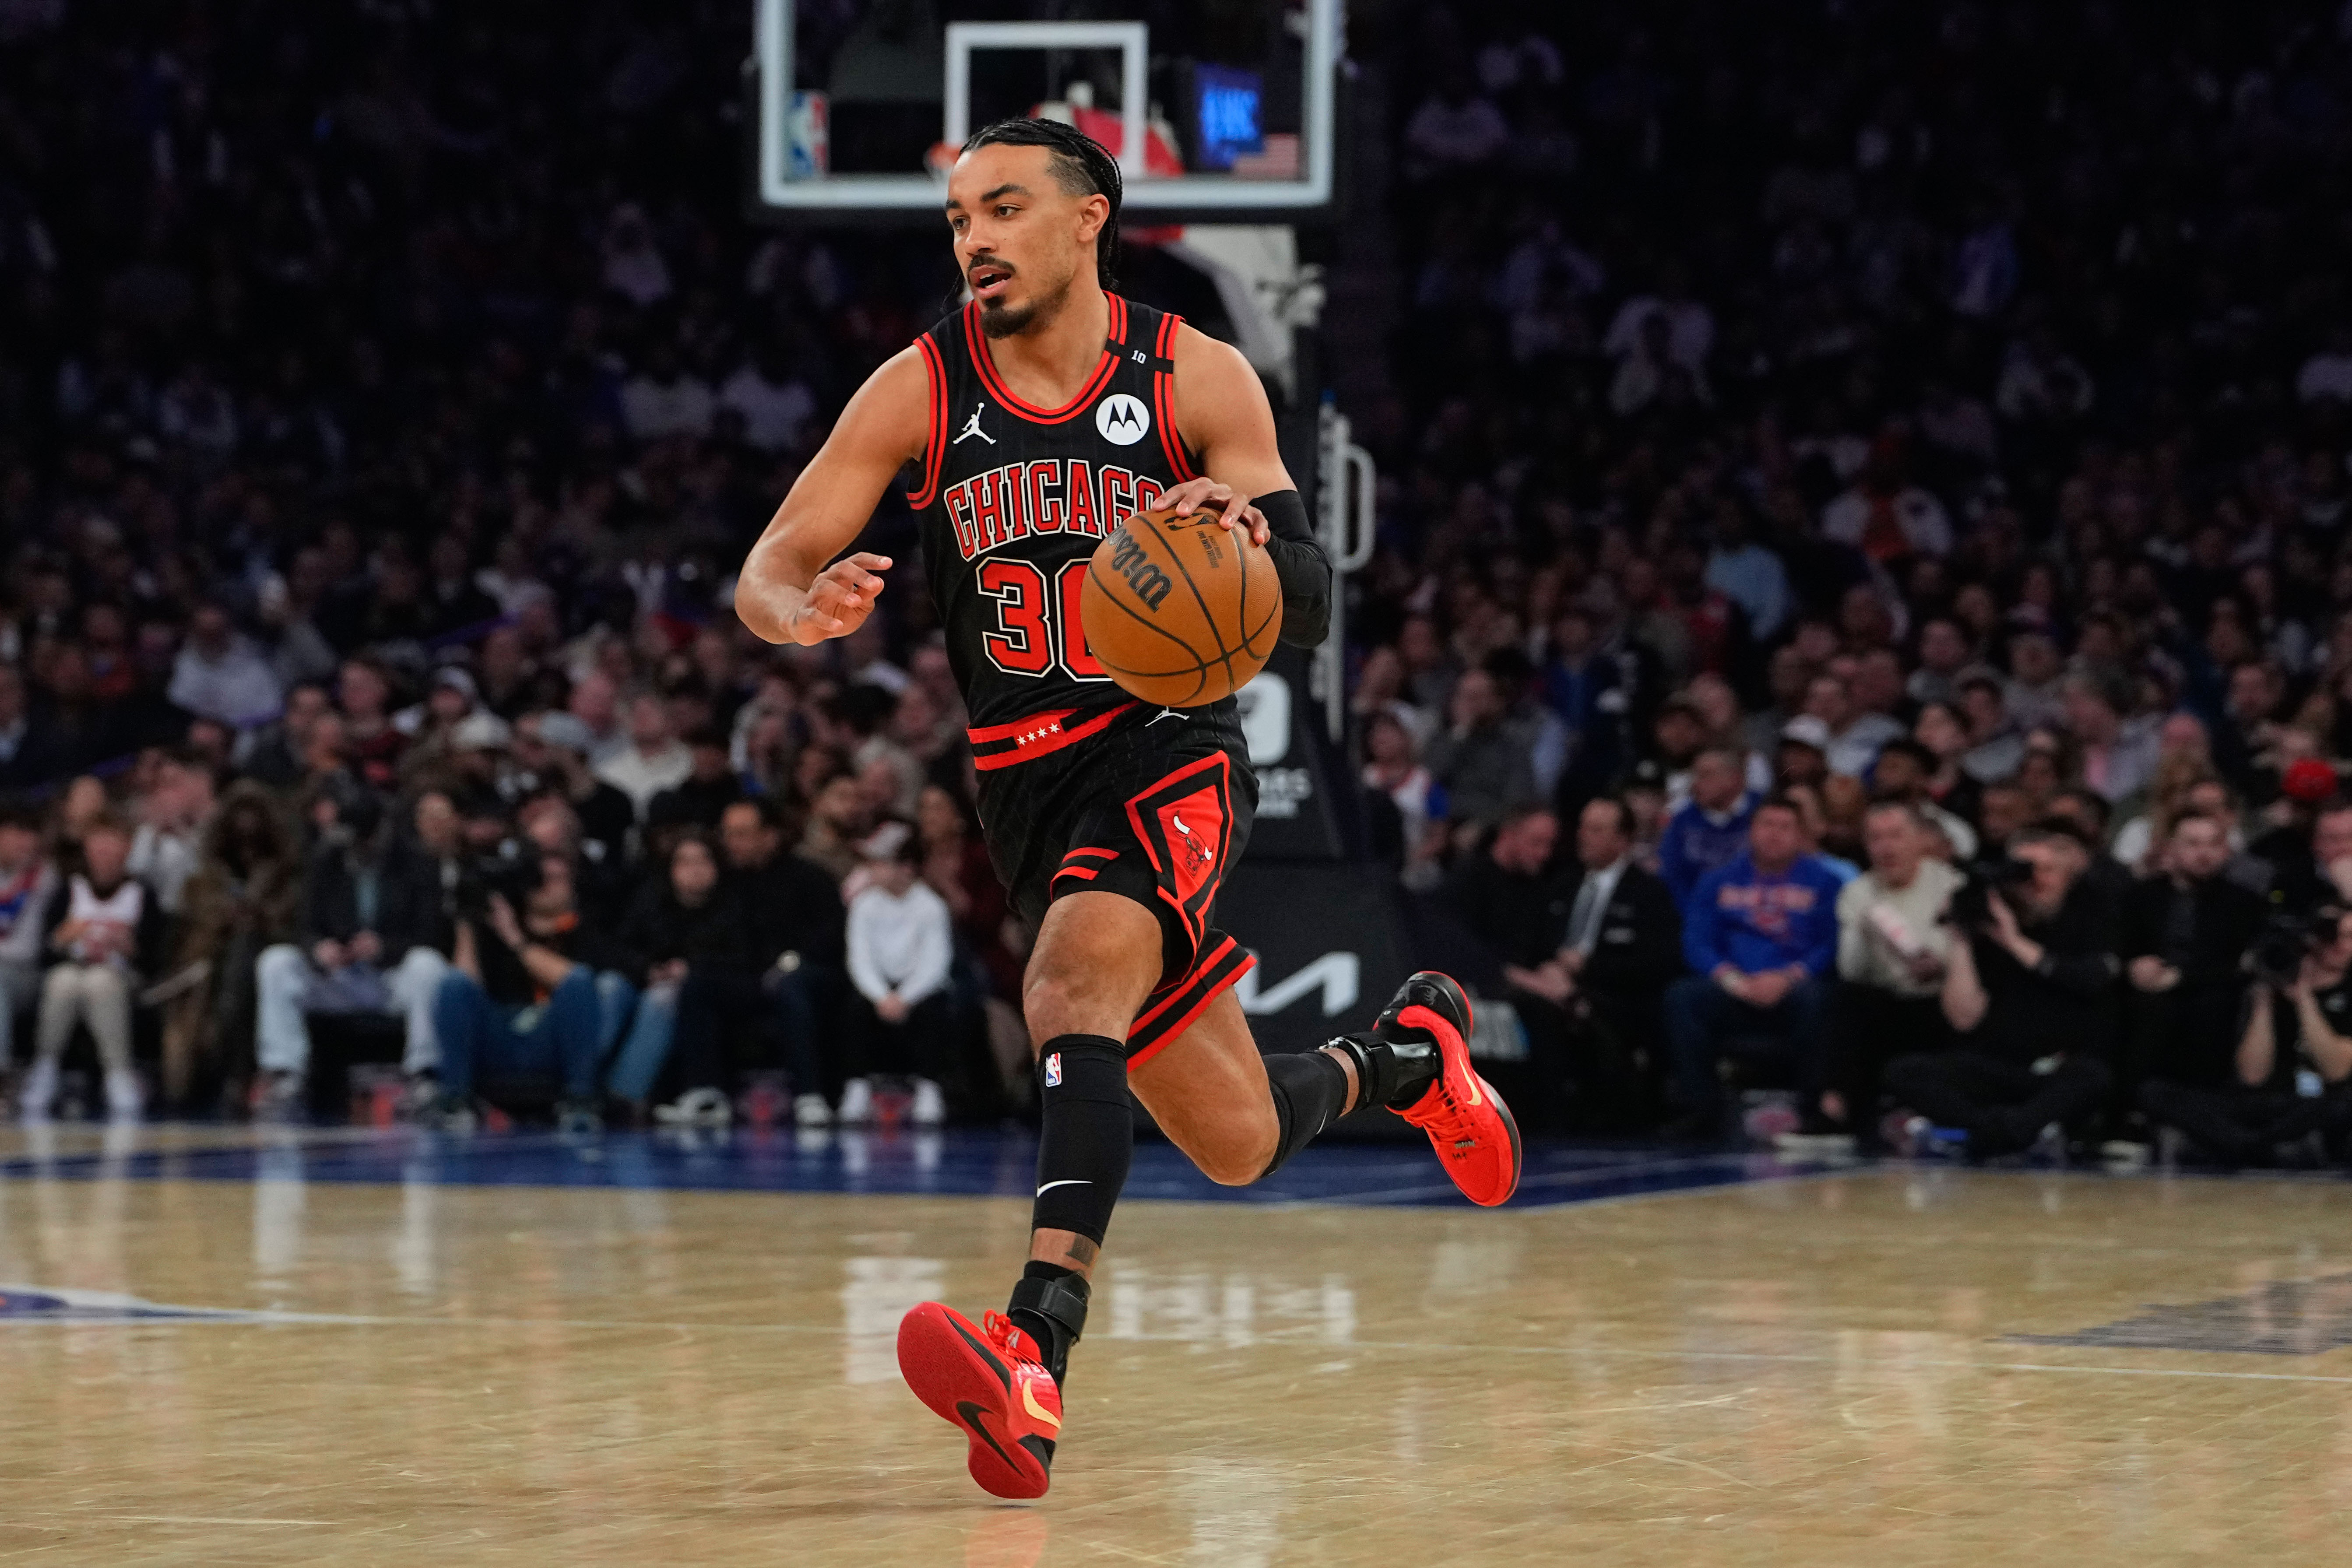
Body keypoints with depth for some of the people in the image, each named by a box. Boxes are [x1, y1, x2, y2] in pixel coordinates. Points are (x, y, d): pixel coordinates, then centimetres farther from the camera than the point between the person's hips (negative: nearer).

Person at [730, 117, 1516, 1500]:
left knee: (1078, 982, -35)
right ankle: (1406, 1054, 44)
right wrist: (805, 612, -31)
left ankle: (1037, 1352, -46)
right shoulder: (921, 391, -3)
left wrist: (1248, 538, -31)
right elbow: (766, 571, -6)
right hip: (1029, 786, 4)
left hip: (1174, 750, -3)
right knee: (1238, 1146, 10)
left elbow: (1311, 615, -8)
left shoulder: (1197, 378, -6)